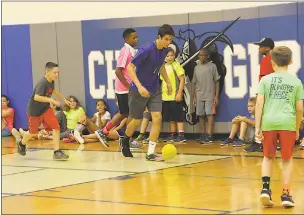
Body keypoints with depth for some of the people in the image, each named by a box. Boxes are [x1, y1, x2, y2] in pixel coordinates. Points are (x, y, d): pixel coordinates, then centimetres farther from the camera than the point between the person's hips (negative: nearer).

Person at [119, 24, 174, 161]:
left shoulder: (164, 50, -2)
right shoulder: (146, 49, -24)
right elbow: (130, 67, -24)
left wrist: (168, 82, 16)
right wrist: (139, 86, -33)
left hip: (154, 90, 5)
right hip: (138, 90, -5)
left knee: (157, 118, -9)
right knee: (137, 120, 8)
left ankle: (150, 153, -5)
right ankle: (125, 141, 40)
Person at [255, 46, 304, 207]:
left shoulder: (265, 80, 8)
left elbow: (259, 103, -1)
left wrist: (257, 127, 0)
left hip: (268, 122, 0)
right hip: (288, 123, 0)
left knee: (268, 157, 17)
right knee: (287, 159, 12)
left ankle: (265, 187, 1)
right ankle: (286, 194, 9)